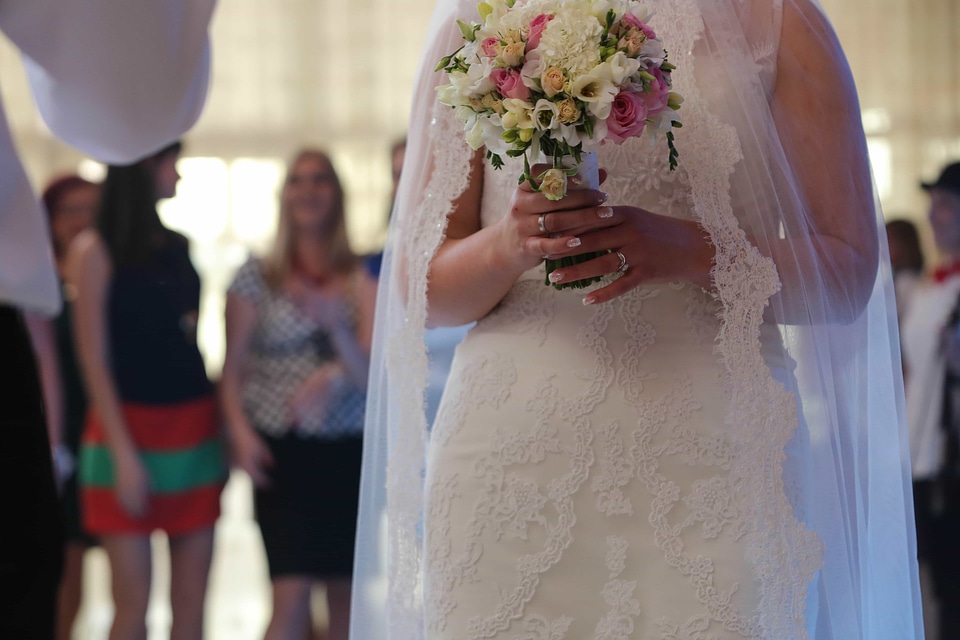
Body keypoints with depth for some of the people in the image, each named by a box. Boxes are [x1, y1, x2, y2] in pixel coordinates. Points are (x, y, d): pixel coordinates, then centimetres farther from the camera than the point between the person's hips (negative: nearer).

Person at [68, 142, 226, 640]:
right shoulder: (95, 250, -4)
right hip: (130, 433, -5)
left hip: (194, 431, 5)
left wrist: (221, 432, 9)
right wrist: (123, 454, -13)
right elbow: (94, 361, -8)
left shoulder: (178, 246, 12)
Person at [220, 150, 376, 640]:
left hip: (348, 451, 2)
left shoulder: (360, 278, 4)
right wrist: (240, 432, -13)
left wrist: (337, 326, -24)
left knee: (345, 594, 8)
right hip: (282, 451, -2)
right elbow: (233, 368, 2)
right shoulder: (256, 276, 2)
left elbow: (371, 372, -5)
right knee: (291, 595, -12)